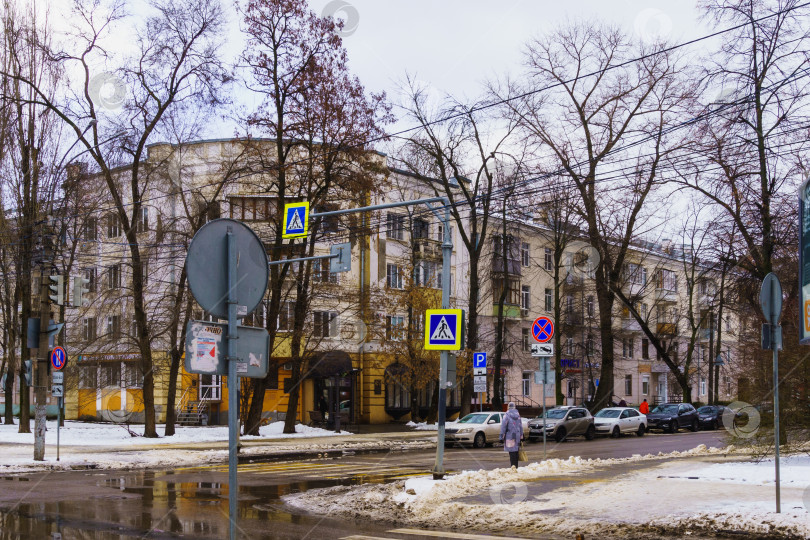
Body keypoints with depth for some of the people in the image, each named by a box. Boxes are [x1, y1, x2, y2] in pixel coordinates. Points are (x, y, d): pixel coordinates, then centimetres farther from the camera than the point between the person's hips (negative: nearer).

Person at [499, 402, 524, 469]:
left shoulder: (507, 415, -9)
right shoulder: (518, 415, 9)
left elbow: (503, 427, -10)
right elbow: (521, 426, 14)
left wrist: (502, 437, -5)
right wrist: (521, 436, 20)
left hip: (510, 436, -5)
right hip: (517, 436, 6)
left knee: (512, 452, -6)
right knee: (516, 451, 12)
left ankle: (513, 465, -11)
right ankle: (516, 466, 17)